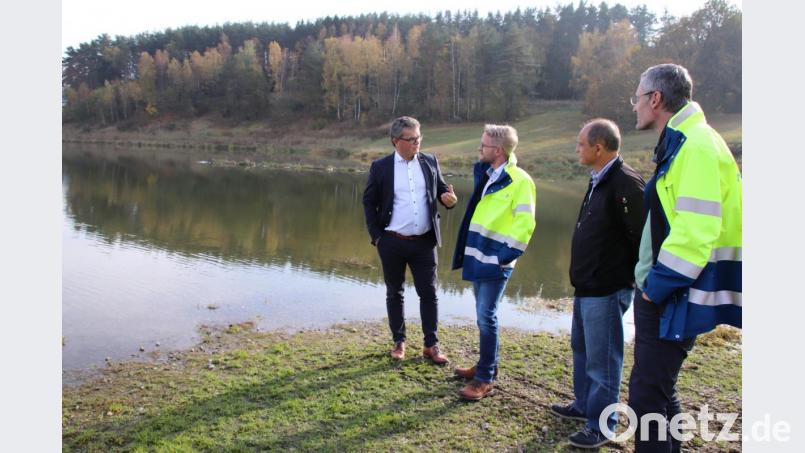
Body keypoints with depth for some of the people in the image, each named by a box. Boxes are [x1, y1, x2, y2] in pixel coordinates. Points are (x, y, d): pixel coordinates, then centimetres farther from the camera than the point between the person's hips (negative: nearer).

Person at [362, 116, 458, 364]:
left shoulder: (430, 162, 2)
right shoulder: (380, 166, -3)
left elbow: (441, 188, 11)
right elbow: (369, 202, 2)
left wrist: (448, 197, -14)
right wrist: (376, 236, -3)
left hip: (424, 241, 2)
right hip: (392, 242, -1)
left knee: (429, 293, 5)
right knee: (394, 293, 11)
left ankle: (431, 346, 17)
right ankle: (399, 342, 27)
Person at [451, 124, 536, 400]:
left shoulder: (519, 180, -14)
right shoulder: (485, 174, 11)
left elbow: (525, 224, -17)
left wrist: (507, 256, -17)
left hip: (495, 260, -8)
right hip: (479, 256, 8)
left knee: (486, 317, -5)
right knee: (484, 315, 17)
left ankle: (484, 379, 5)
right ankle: (487, 364, 32)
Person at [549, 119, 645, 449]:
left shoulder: (625, 183, -19)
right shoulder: (598, 181, 11)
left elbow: (642, 238, -21)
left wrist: (636, 281, -14)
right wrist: (583, 277, 17)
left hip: (606, 290, -10)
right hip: (586, 287, 10)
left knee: (602, 360, 2)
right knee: (582, 349, 22)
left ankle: (601, 426, 17)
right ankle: (583, 406, 39)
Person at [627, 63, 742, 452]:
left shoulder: (696, 147, -18)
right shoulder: (679, 144, 15)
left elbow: (696, 231, -25)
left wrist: (659, 286, -17)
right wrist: (651, 283, 14)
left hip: (675, 298, -10)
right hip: (662, 291, 10)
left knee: (646, 393, -6)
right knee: (657, 387, 19)